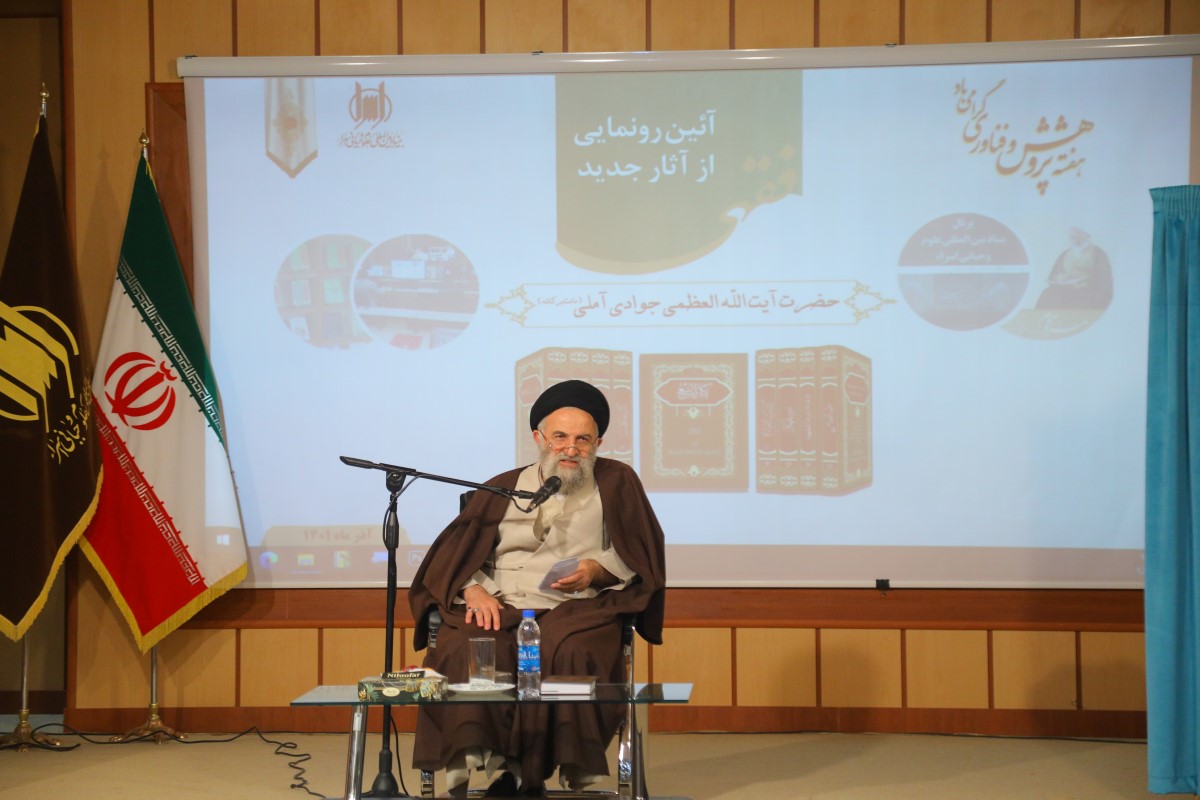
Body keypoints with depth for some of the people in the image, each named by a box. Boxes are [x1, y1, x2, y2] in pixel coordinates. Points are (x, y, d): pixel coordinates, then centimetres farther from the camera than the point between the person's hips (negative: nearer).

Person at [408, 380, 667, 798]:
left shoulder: (616, 482, 14)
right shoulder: (502, 489, 18)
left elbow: (638, 556, 10)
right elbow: (456, 556, 13)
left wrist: (596, 570, -9)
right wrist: (474, 591, -8)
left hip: (578, 608, -2)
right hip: (502, 607, 2)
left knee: (568, 652, -36)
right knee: (458, 649, -31)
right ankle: (481, 760, -28)